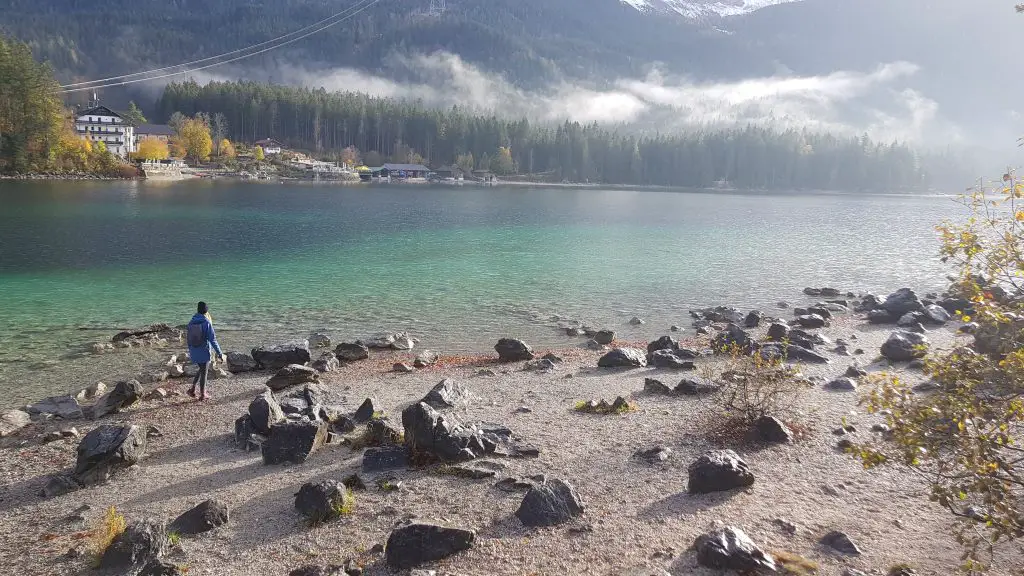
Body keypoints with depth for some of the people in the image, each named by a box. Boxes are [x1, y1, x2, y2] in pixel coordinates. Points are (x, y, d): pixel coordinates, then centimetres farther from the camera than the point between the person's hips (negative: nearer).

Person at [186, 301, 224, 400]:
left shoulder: (191, 322, 2)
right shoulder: (207, 323, -16)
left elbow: (188, 338, 10)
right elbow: (213, 340, -17)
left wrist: (190, 351, 24)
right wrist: (220, 354, -12)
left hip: (194, 352, 6)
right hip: (204, 352, -6)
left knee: (203, 369, 25)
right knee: (204, 372, 9)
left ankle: (192, 388, 16)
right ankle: (203, 394, 18)